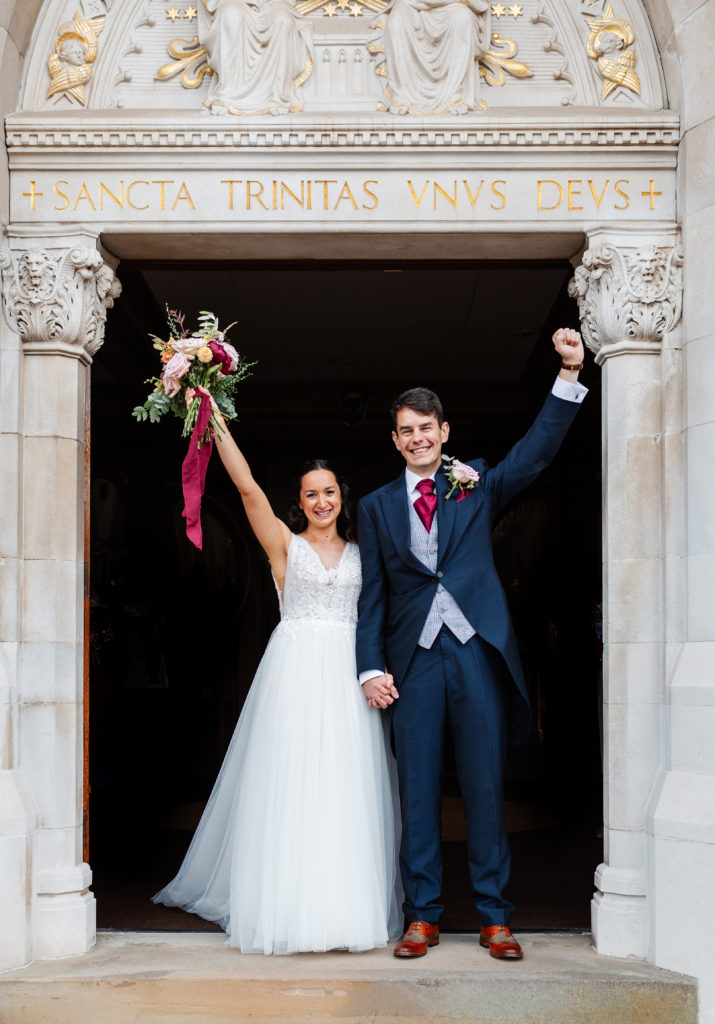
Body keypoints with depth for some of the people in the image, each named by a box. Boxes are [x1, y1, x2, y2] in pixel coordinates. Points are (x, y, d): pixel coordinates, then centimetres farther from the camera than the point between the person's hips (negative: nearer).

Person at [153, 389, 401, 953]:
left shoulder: (361, 551, 15)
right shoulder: (285, 542, 5)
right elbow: (247, 486, -4)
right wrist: (214, 417, -9)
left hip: (348, 675, 3)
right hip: (295, 668, -2)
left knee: (347, 788, 1)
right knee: (289, 783, -4)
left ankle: (347, 901, 9)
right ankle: (287, 903, 4)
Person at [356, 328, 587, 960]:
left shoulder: (478, 486, 11)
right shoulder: (376, 507, 13)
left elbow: (538, 450, -2)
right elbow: (372, 595, 9)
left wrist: (570, 373, -12)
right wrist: (372, 667, -2)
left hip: (478, 651, -1)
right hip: (414, 658, 1)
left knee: (485, 785, 3)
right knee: (418, 788, 3)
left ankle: (494, 916, 12)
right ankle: (422, 916, 12)